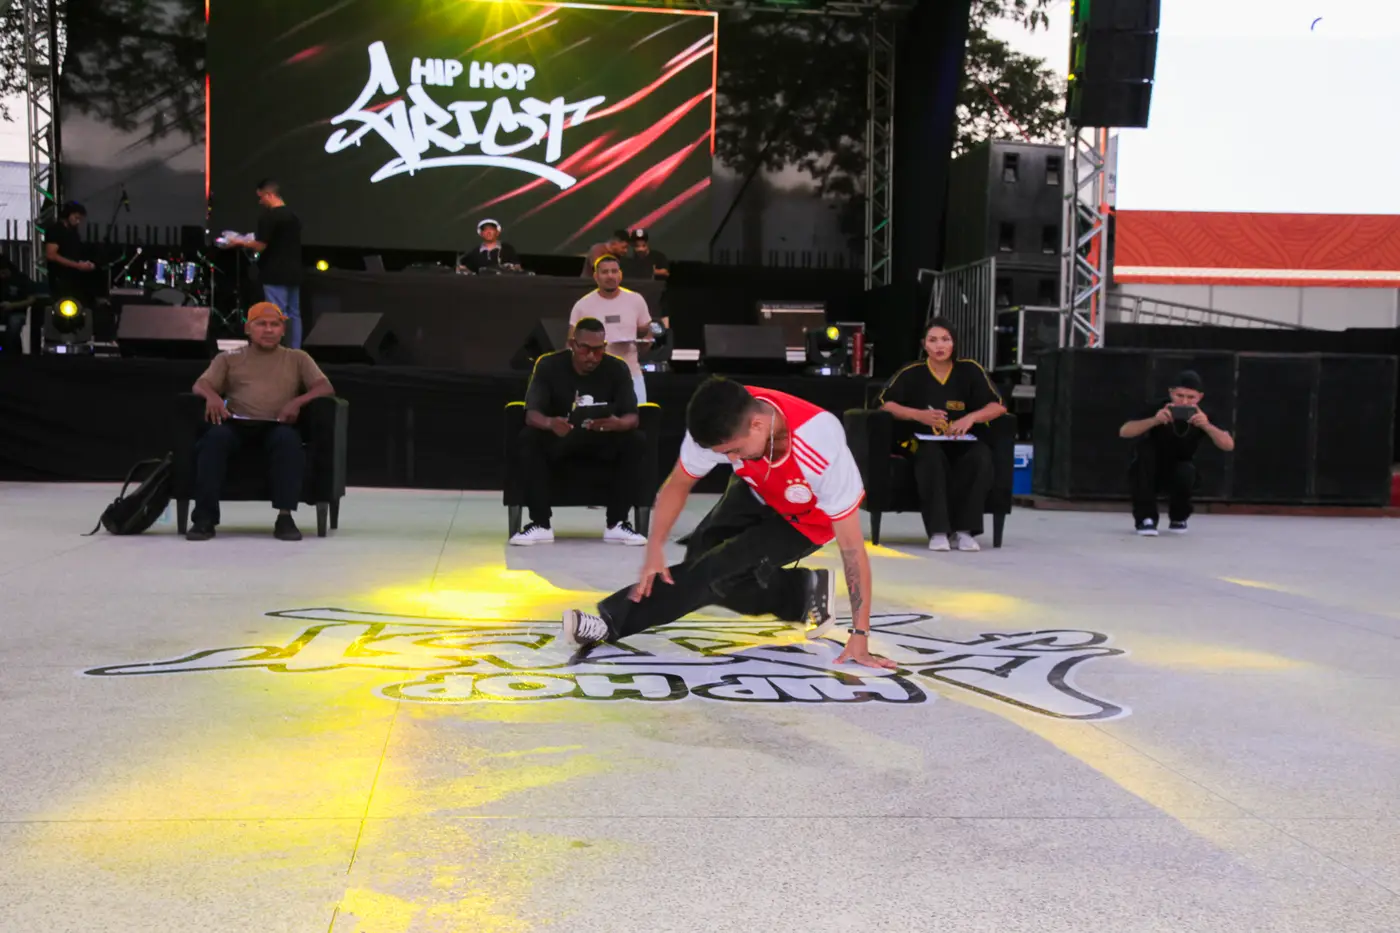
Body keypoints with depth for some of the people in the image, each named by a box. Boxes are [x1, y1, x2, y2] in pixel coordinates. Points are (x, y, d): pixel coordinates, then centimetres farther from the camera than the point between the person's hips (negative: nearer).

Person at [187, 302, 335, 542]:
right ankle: (204, 517, -33)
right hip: (236, 423, 1)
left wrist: (298, 401, -13)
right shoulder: (229, 358, 23)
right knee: (215, 438, -34)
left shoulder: (297, 358, 21)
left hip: (277, 425, -1)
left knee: (288, 439, -37)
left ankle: (285, 516, -37)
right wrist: (212, 395, -16)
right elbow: (201, 384, 10)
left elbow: (325, 388, 8)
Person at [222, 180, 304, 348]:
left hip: (275, 275, -8)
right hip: (293, 273, 8)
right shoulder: (294, 216, 12)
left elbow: (260, 246, -15)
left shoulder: (268, 216, -13)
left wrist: (240, 242, 2)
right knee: (294, 314, 9)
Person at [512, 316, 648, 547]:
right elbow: (532, 414, -21)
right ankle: (540, 524, -27)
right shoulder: (549, 365, -13)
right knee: (528, 439, -31)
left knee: (636, 442, -28)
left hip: (602, 441, 1)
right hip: (558, 440, -1)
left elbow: (632, 417, -17)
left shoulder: (617, 368, -10)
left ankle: (617, 524, -23)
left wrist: (618, 423, -43)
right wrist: (550, 423, -46)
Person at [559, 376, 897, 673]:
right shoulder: (723, 425, -32)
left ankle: (614, 621, -9)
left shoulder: (822, 449, -43)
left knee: (715, 570, -19)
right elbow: (678, 485, -12)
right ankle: (804, 593, 9)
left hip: (805, 518, -5)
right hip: (756, 493, 5)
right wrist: (654, 550, -22)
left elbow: (852, 547, -35)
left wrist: (860, 636, -33)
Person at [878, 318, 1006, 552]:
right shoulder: (912, 373, 0)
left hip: (963, 442, 2)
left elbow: (998, 406, 5)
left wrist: (971, 418, -14)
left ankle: (963, 530, -25)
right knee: (931, 457, -37)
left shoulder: (970, 370, 4)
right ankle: (938, 531, -34)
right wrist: (919, 415, -13)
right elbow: (886, 403, 2)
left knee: (981, 457, -32)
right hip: (926, 442, -2)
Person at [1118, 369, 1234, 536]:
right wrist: (1154, 420, -48)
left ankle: (1179, 517, 1)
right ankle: (1145, 517, -22)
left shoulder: (1202, 416, -16)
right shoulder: (1157, 408, -21)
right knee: (1144, 448, -31)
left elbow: (1229, 446, -28)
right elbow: (1123, 431, -32)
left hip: (1177, 475, 1)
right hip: (1147, 475, -1)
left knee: (1186, 471, -32)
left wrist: (1206, 426, -45)